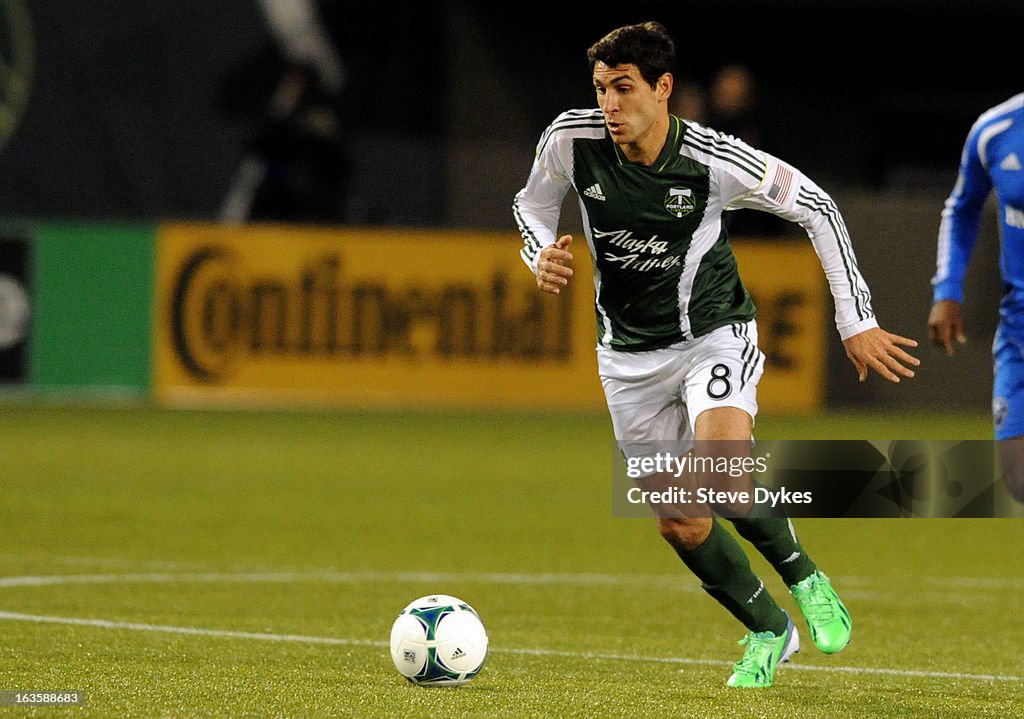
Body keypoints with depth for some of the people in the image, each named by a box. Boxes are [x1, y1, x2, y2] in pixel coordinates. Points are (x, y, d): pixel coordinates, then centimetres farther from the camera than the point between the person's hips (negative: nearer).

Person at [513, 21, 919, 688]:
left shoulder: (716, 161, -21)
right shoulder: (571, 139, -14)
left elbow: (818, 208, -8)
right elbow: (532, 203, 8)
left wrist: (857, 321, -7)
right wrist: (543, 253, -15)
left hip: (714, 335, -3)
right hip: (629, 352, 3)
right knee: (680, 524, 1)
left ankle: (805, 578, 0)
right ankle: (769, 631, 25)